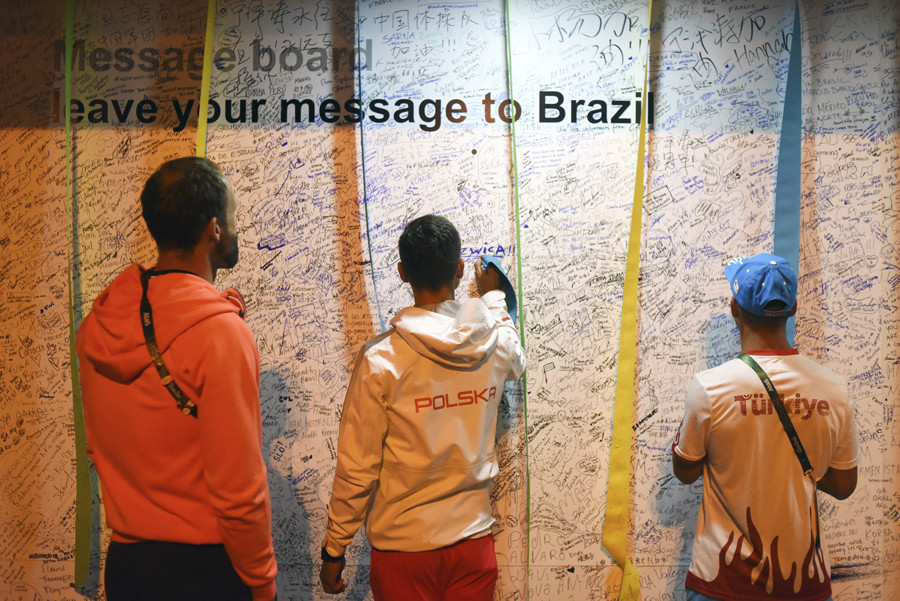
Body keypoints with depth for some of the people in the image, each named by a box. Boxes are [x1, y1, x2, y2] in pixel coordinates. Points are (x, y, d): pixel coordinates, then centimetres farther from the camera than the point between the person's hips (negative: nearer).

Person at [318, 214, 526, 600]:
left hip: (403, 547, -3)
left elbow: (356, 467, -13)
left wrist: (333, 550, 0)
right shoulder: (495, 345, -6)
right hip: (474, 540, 3)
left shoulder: (381, 361, -17)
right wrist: (493, 297, 35)